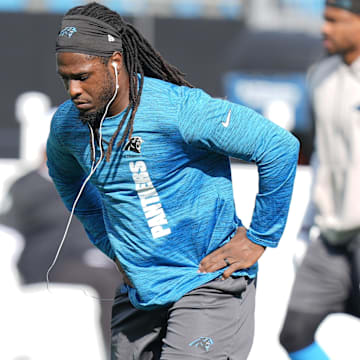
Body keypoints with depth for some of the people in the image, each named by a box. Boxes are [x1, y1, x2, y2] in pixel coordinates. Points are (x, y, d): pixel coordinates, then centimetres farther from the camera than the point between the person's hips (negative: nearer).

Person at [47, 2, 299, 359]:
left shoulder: (181, 110, -23)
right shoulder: (67, 123, -2)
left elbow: (280, 147, -19)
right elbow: (66, 176, 24)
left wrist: (259, 237, -12)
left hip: (209, 281, -7)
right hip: (139, 288, 7)